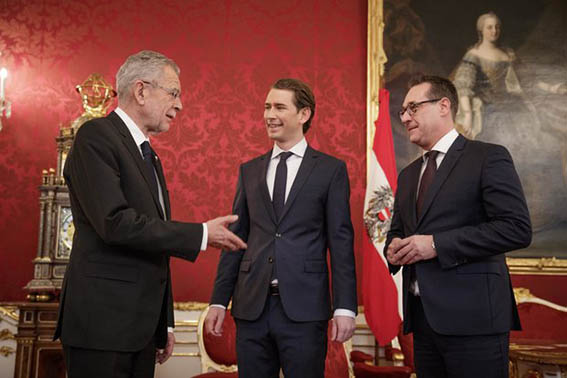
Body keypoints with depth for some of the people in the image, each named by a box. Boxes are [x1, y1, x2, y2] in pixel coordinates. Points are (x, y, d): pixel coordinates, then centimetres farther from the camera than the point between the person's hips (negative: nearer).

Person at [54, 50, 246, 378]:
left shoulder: (148, 155, 18)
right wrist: (201, 234, -16)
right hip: (102, 324, -8)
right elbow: (116, 223, -22)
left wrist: (163, 326, 18)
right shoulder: (96, 137, -9)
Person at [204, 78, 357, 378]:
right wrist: (219, 300, 6)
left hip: (304, 307, -3)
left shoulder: (331, 170, 2)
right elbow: (236, 237, 11)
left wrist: (345, 307, -7)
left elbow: (340, 241, -1)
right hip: (252, 307, 3)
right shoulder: (249, 171, 12)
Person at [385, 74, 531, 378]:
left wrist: (436, 244, -17)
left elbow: (517, 228, -14)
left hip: (472, 316, -6)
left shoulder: (488, 157, -4)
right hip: (421, 316, 7)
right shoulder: (408, 175, 18)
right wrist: (393, 248, 1)